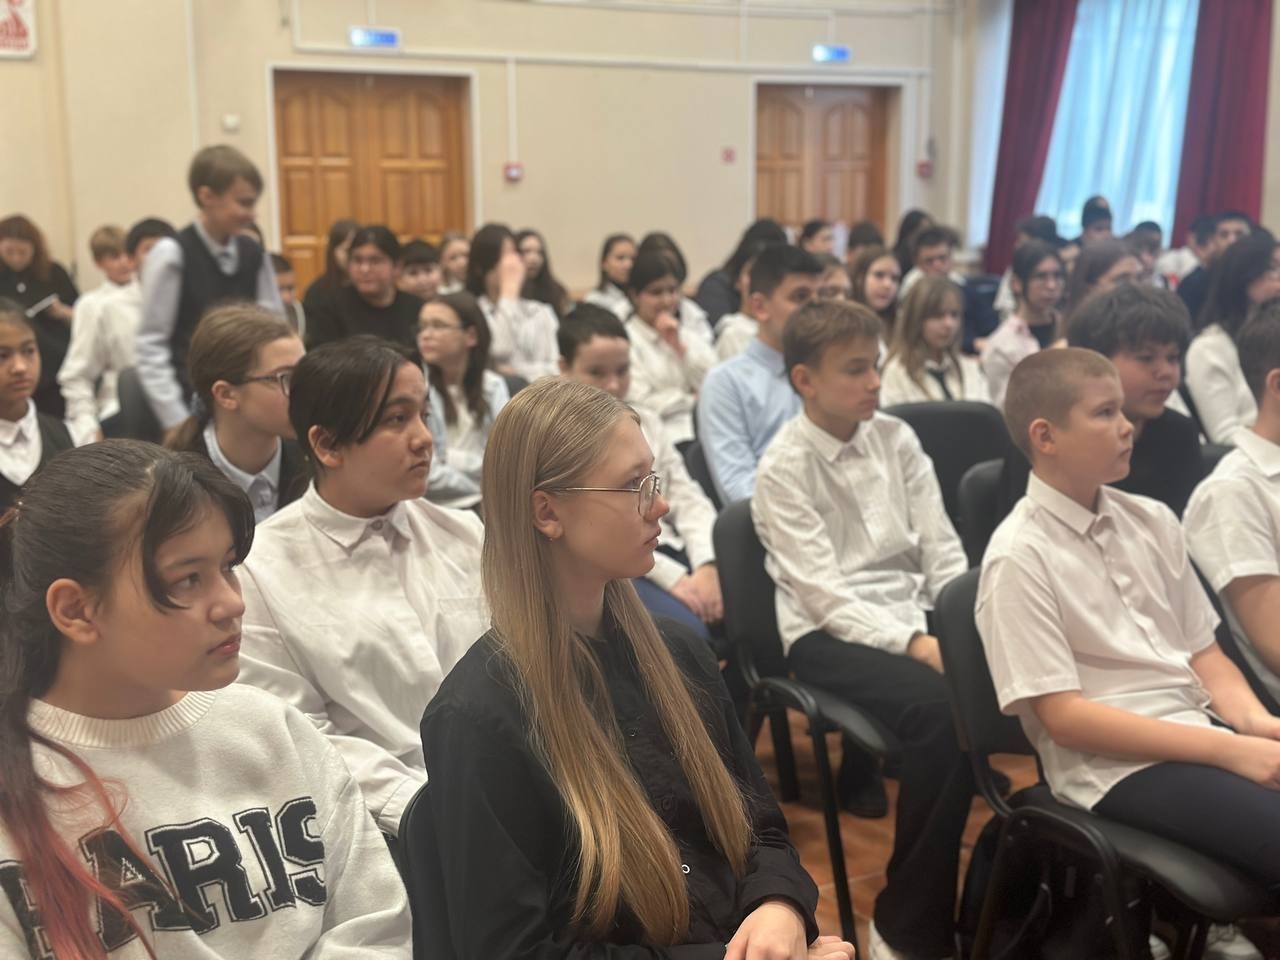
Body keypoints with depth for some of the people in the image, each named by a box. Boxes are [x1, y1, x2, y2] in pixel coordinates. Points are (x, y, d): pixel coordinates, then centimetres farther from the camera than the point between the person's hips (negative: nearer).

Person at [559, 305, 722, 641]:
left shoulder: (646, 423, 18)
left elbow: (688, 498, 10)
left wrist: (706, 567, -9)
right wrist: (671, 577, -17)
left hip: (671, 551, 6)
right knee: (691, 633, -31)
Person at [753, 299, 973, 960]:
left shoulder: (895, 438, 8)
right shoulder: (784, 466, -7)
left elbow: (942, 551, 7)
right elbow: (825, 594, -15)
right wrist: (915, 645, -26)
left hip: (914, 614, 5)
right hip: (830, 636, -5)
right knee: (944, 709, -33)